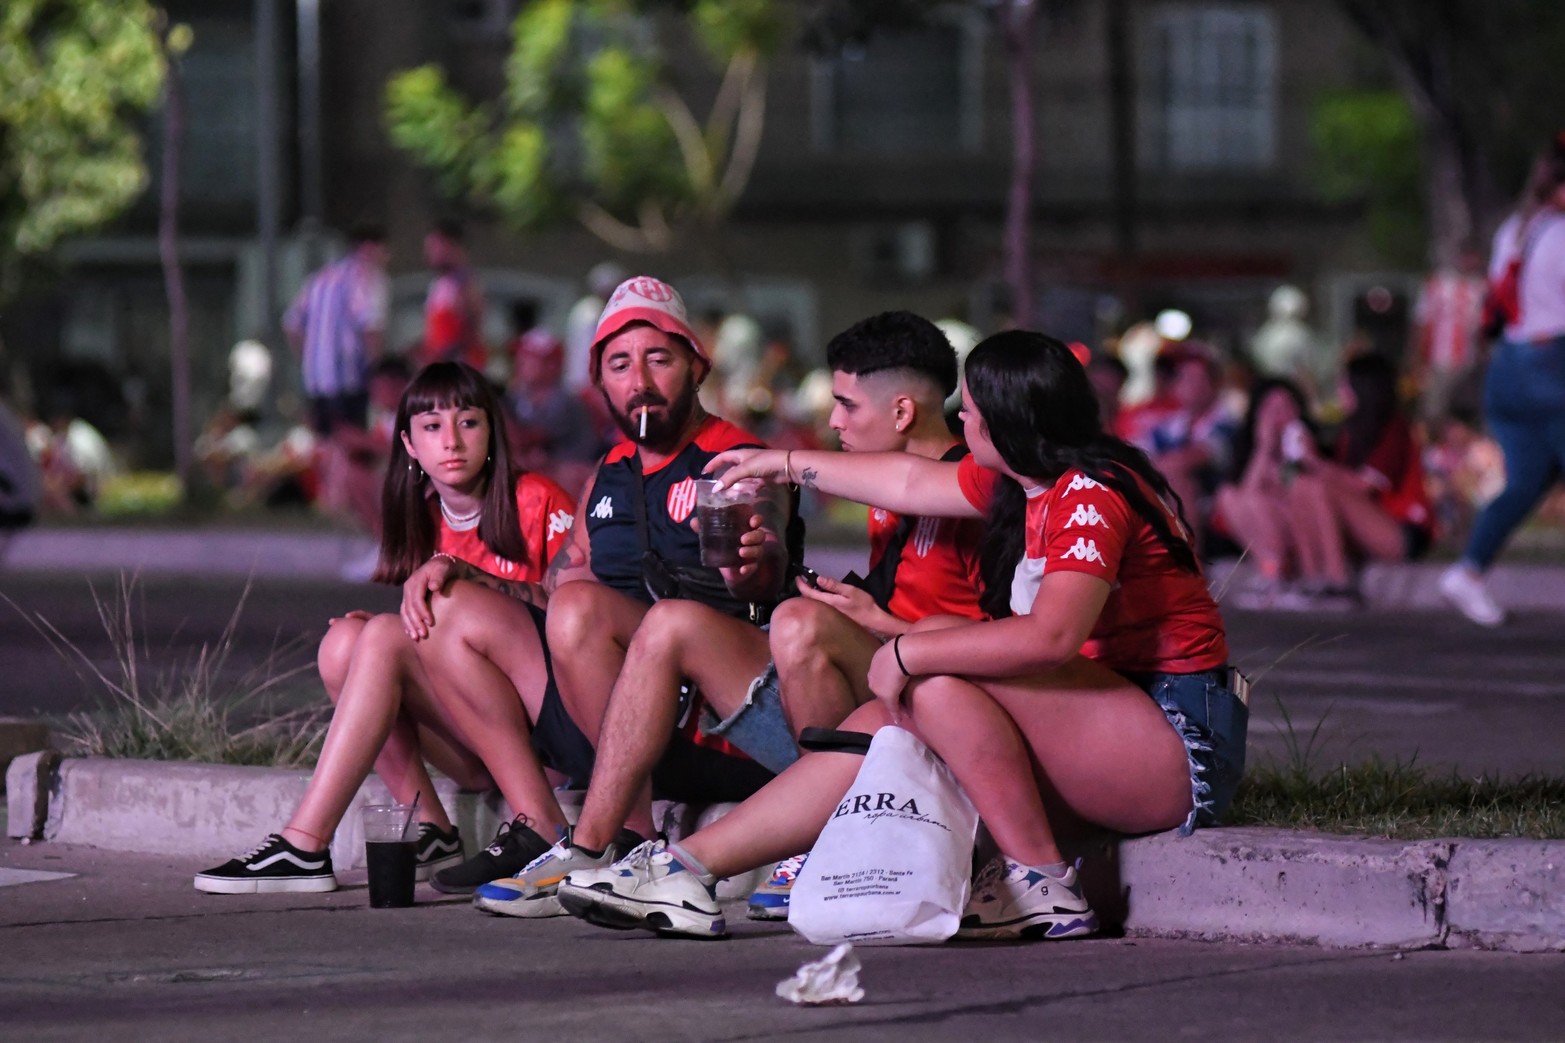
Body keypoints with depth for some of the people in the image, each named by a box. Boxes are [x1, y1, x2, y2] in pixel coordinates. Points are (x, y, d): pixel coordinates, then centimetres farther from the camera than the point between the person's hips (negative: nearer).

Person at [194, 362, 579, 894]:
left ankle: (540, 826, -28)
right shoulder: (427, 523, 15)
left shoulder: (535, 501, -2)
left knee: (453, 605, -28)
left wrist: (458, 572, -22)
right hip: (474, 748, 6)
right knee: (350, 639, -13)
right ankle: (427, 834, -22)